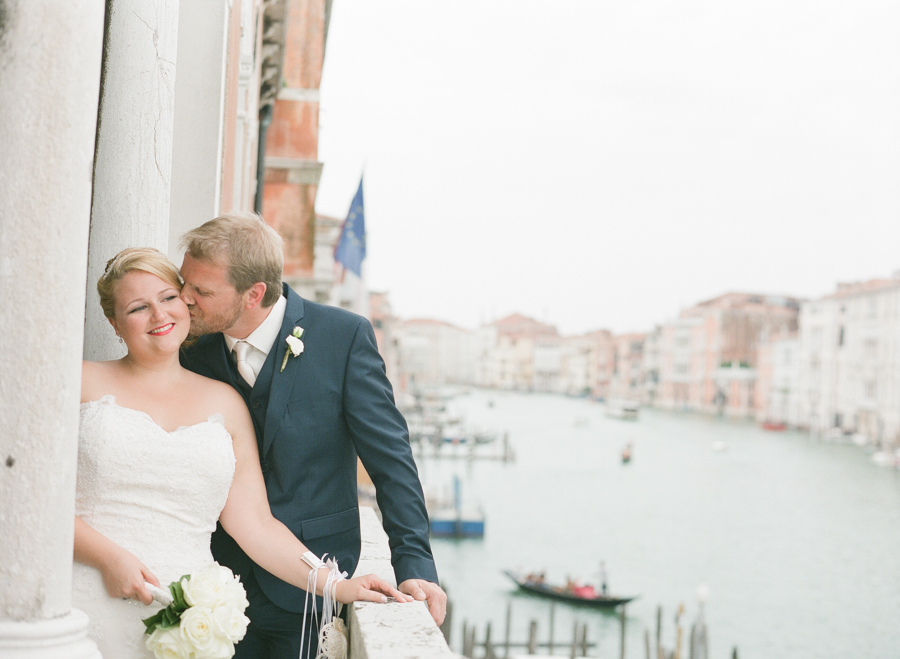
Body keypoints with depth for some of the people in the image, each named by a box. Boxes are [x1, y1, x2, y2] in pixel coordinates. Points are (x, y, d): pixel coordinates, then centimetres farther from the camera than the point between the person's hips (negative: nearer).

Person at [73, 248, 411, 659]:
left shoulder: (224, 403, 12)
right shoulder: (85, 383, 6)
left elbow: (255, 525, 10)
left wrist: (336, 586, 1)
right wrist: (109, 557, -14)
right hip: (91, 604, -2)